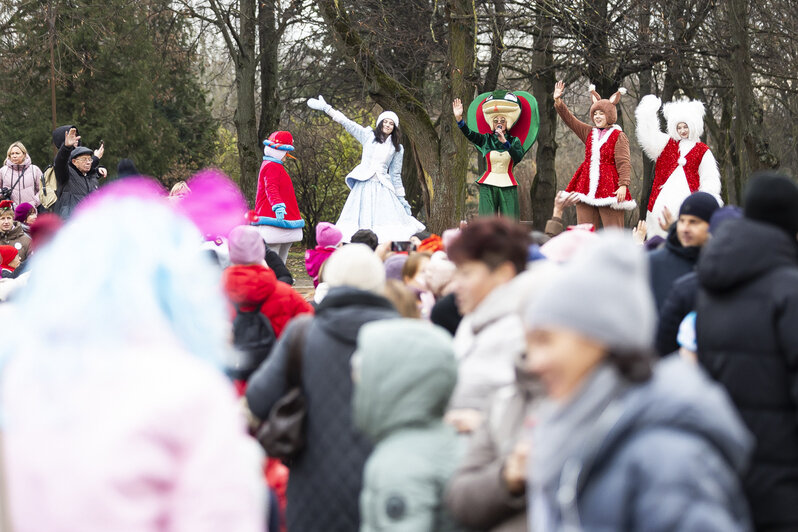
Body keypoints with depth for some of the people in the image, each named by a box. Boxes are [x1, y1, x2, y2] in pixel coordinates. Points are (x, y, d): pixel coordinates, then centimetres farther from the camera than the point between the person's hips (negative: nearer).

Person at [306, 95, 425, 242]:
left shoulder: (397, 148, 12)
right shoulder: (369, 136, 10)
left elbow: (395, 175, 15)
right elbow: (347, 123, 9)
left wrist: (402, 199, 12)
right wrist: (325, 108, 7)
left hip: (382, 188, 1)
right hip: (363, 184, 0)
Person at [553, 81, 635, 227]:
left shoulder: (618, 137, -2)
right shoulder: (589, 133, 16)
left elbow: (624, 163, -10)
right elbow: (569, 119, 15)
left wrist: (623, 185, -21)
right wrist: (558, 101, 3)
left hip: (609, 188, -6)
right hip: (587, 187, 6)